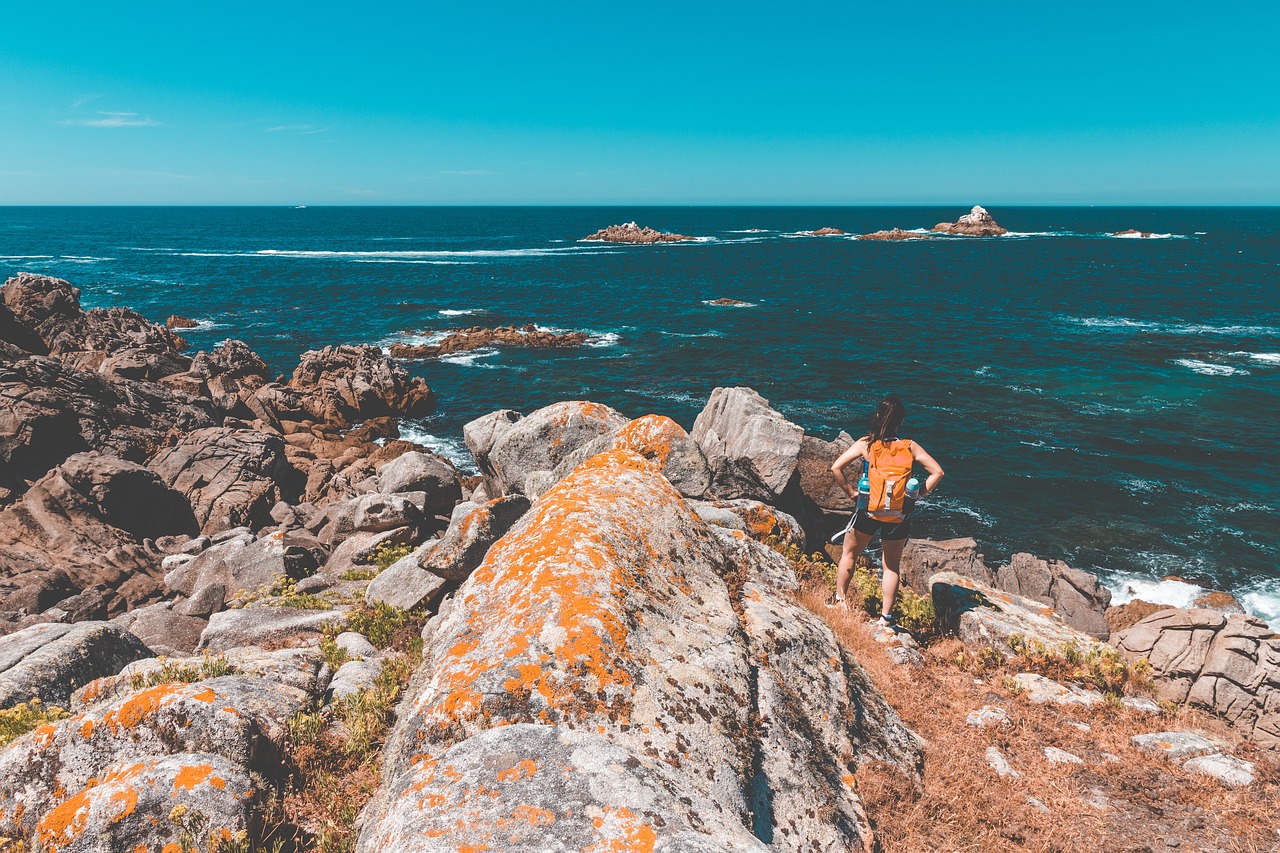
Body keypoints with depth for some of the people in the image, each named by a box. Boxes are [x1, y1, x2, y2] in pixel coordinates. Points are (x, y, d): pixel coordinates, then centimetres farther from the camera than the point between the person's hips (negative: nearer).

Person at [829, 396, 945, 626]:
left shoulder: (865, 444, -9)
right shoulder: (910, 447, -4)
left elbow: (836, 467, -16)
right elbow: (937, 472, -2)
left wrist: (850, 492, -4)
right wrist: (919, 494, 4)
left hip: (867, 511, -1)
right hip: (898, 517, 1)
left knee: (849, 554, 22)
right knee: (892, 566, 17)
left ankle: (840, 601, 25)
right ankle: (886, 617, 19)